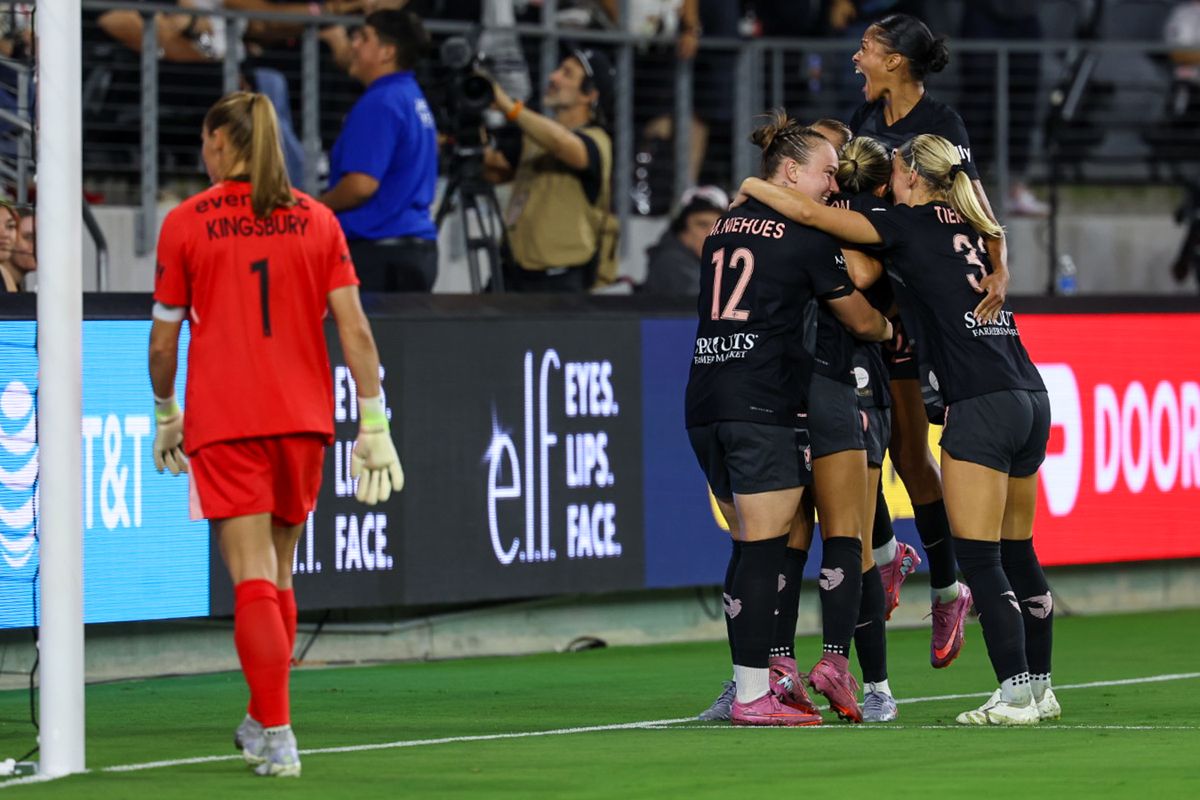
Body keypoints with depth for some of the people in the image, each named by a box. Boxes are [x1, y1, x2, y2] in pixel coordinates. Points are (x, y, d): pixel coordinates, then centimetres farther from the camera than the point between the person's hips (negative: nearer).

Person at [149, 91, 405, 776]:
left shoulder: (185, 224, -2)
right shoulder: (316, 220, 5)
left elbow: (164, 341, 1)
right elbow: (355, 329, 0)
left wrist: (166, 417, 16)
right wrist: (374, 424, 2)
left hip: (224, 424, -3)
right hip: (303, 419, 3)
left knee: (254, 579, -6)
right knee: (279, 574, 17)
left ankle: (278, 738, -14)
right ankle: (265, 724, 28)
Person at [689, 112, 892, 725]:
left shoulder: (724, 227, 17)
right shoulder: (805, 235, -3)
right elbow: (861, 321, 7)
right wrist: (894, 330, 28)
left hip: (704, 399, 7)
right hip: (764, 404, -7)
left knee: (751, 546, 10)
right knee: (763, 548, -7)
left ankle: (758, 676, 7)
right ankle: (753, 694, -9)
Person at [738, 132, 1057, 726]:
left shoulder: (910, 223, -3)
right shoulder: (973, 227, 18)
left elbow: (809, 213, -5)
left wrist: (754, 186, 9)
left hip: (980, 405, -8)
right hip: (1031, 399, 8)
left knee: (979, 560, -6)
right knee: (1018, 554, 14)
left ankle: (1016, 695, -11)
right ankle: (1040, 688, 18)